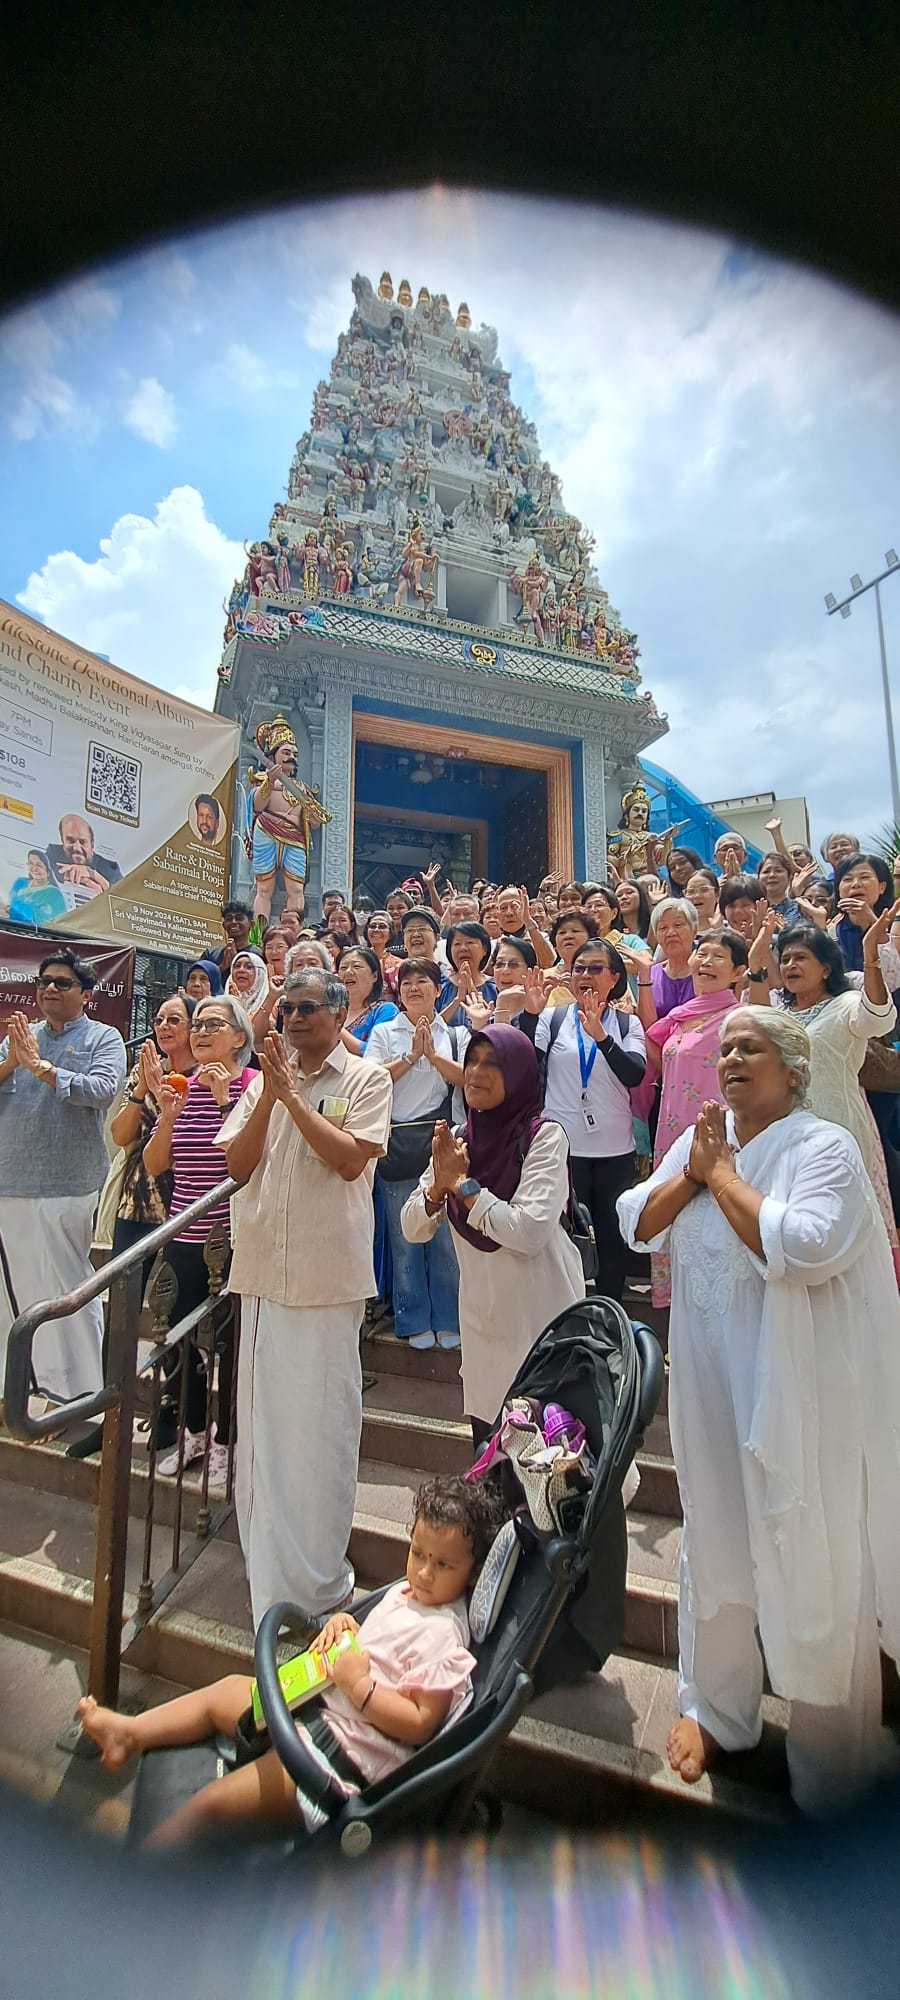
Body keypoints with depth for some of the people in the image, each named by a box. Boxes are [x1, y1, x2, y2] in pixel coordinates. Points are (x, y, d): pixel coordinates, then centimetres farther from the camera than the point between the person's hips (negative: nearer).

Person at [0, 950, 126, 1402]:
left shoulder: (103, 1038, 0)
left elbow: (103, 1090, -18)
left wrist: (39, 1065, -17)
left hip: (66, 1185, -5)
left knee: (68, 1284, 0)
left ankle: (80, 1387, 12)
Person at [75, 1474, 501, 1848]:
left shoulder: (442, 1635, -21)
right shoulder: (403, 1594, 5)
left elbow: (421, 1724, -23)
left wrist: (360, 1685, -26)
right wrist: (343, 1623, 0)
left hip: (346, 1754, -9)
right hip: (319, 1706, 9)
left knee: (211, 1803, -12)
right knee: (229, 1688, 15)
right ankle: (129, 1731, 25)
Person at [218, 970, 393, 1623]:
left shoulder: (367, 1079, -3)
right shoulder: (268, 1076, 12)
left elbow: (350, 1158, -15)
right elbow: (237, 1162, 5)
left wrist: (293, 1095, -13)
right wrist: (269, 1095, -7)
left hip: (328, 1273, -5)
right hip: (264, 1268, 5)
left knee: (321, 1419, 3)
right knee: (261, 1415, 16)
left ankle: (316, 1574, 20)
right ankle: (267, 1562, 35)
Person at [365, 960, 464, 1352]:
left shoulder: (455, 1034, 10)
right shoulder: (384, 1032, 9)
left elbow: (469, 1079, -3)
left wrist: (433, 1055, -12)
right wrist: (410, 1056, -9)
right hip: (397, 1141, 0)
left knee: (446, 1235, 3)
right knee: (405, 1237, 6)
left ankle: (448, 1320, 18)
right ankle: (414, 1321, 19)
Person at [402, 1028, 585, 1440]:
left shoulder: (545, 1136, -15)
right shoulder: (458, 1139, 2)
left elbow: (529, 1232, -26)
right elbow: (412, 1230, 0)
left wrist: (463, 1184, -19)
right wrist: (439, 1184, -18)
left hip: (540, 1318, -5)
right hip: (481, 1319, 5)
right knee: (486, 1449, 18)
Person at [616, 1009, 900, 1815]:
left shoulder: (824, 1148, -14)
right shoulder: (701, 1138, 5)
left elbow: (802, 1248, -29)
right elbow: (637, 1225, 2)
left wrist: (724, 1173, -19)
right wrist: (693, 1171, -12)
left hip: (799, 1391, -6)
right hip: (713, 1384, 6)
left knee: (811, 1562, 8)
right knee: (716, 1544, 21)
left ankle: (830, 1758, 31)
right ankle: (716, 1708, 43)